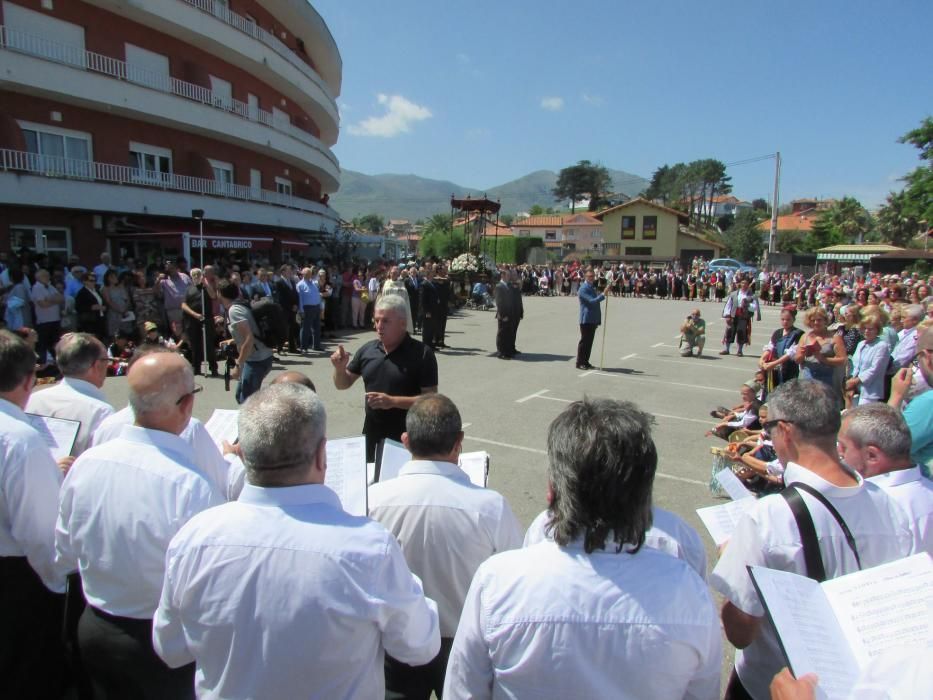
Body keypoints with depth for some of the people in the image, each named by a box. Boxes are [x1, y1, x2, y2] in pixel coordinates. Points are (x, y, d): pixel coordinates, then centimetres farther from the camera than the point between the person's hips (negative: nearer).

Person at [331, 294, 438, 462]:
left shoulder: (422, 353, -12)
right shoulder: (367, 350, 2)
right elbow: (343, 384, 12)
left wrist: (393, 401, -23)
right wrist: (340, 368, -9)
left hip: (406, 440, -4)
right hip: (371, 436, 5)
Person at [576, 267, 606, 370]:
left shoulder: (592, 287, 18)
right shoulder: (583, 288, -12)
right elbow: (592, 301, -23)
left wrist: (598, 320, 21)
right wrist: (603, 295, -29)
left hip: (593, 320, 9)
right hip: (586, 320, -9)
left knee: (589, 342, 11)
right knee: (584, 341, -3)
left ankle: (586, 362, 17)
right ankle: (580, 363, 4)